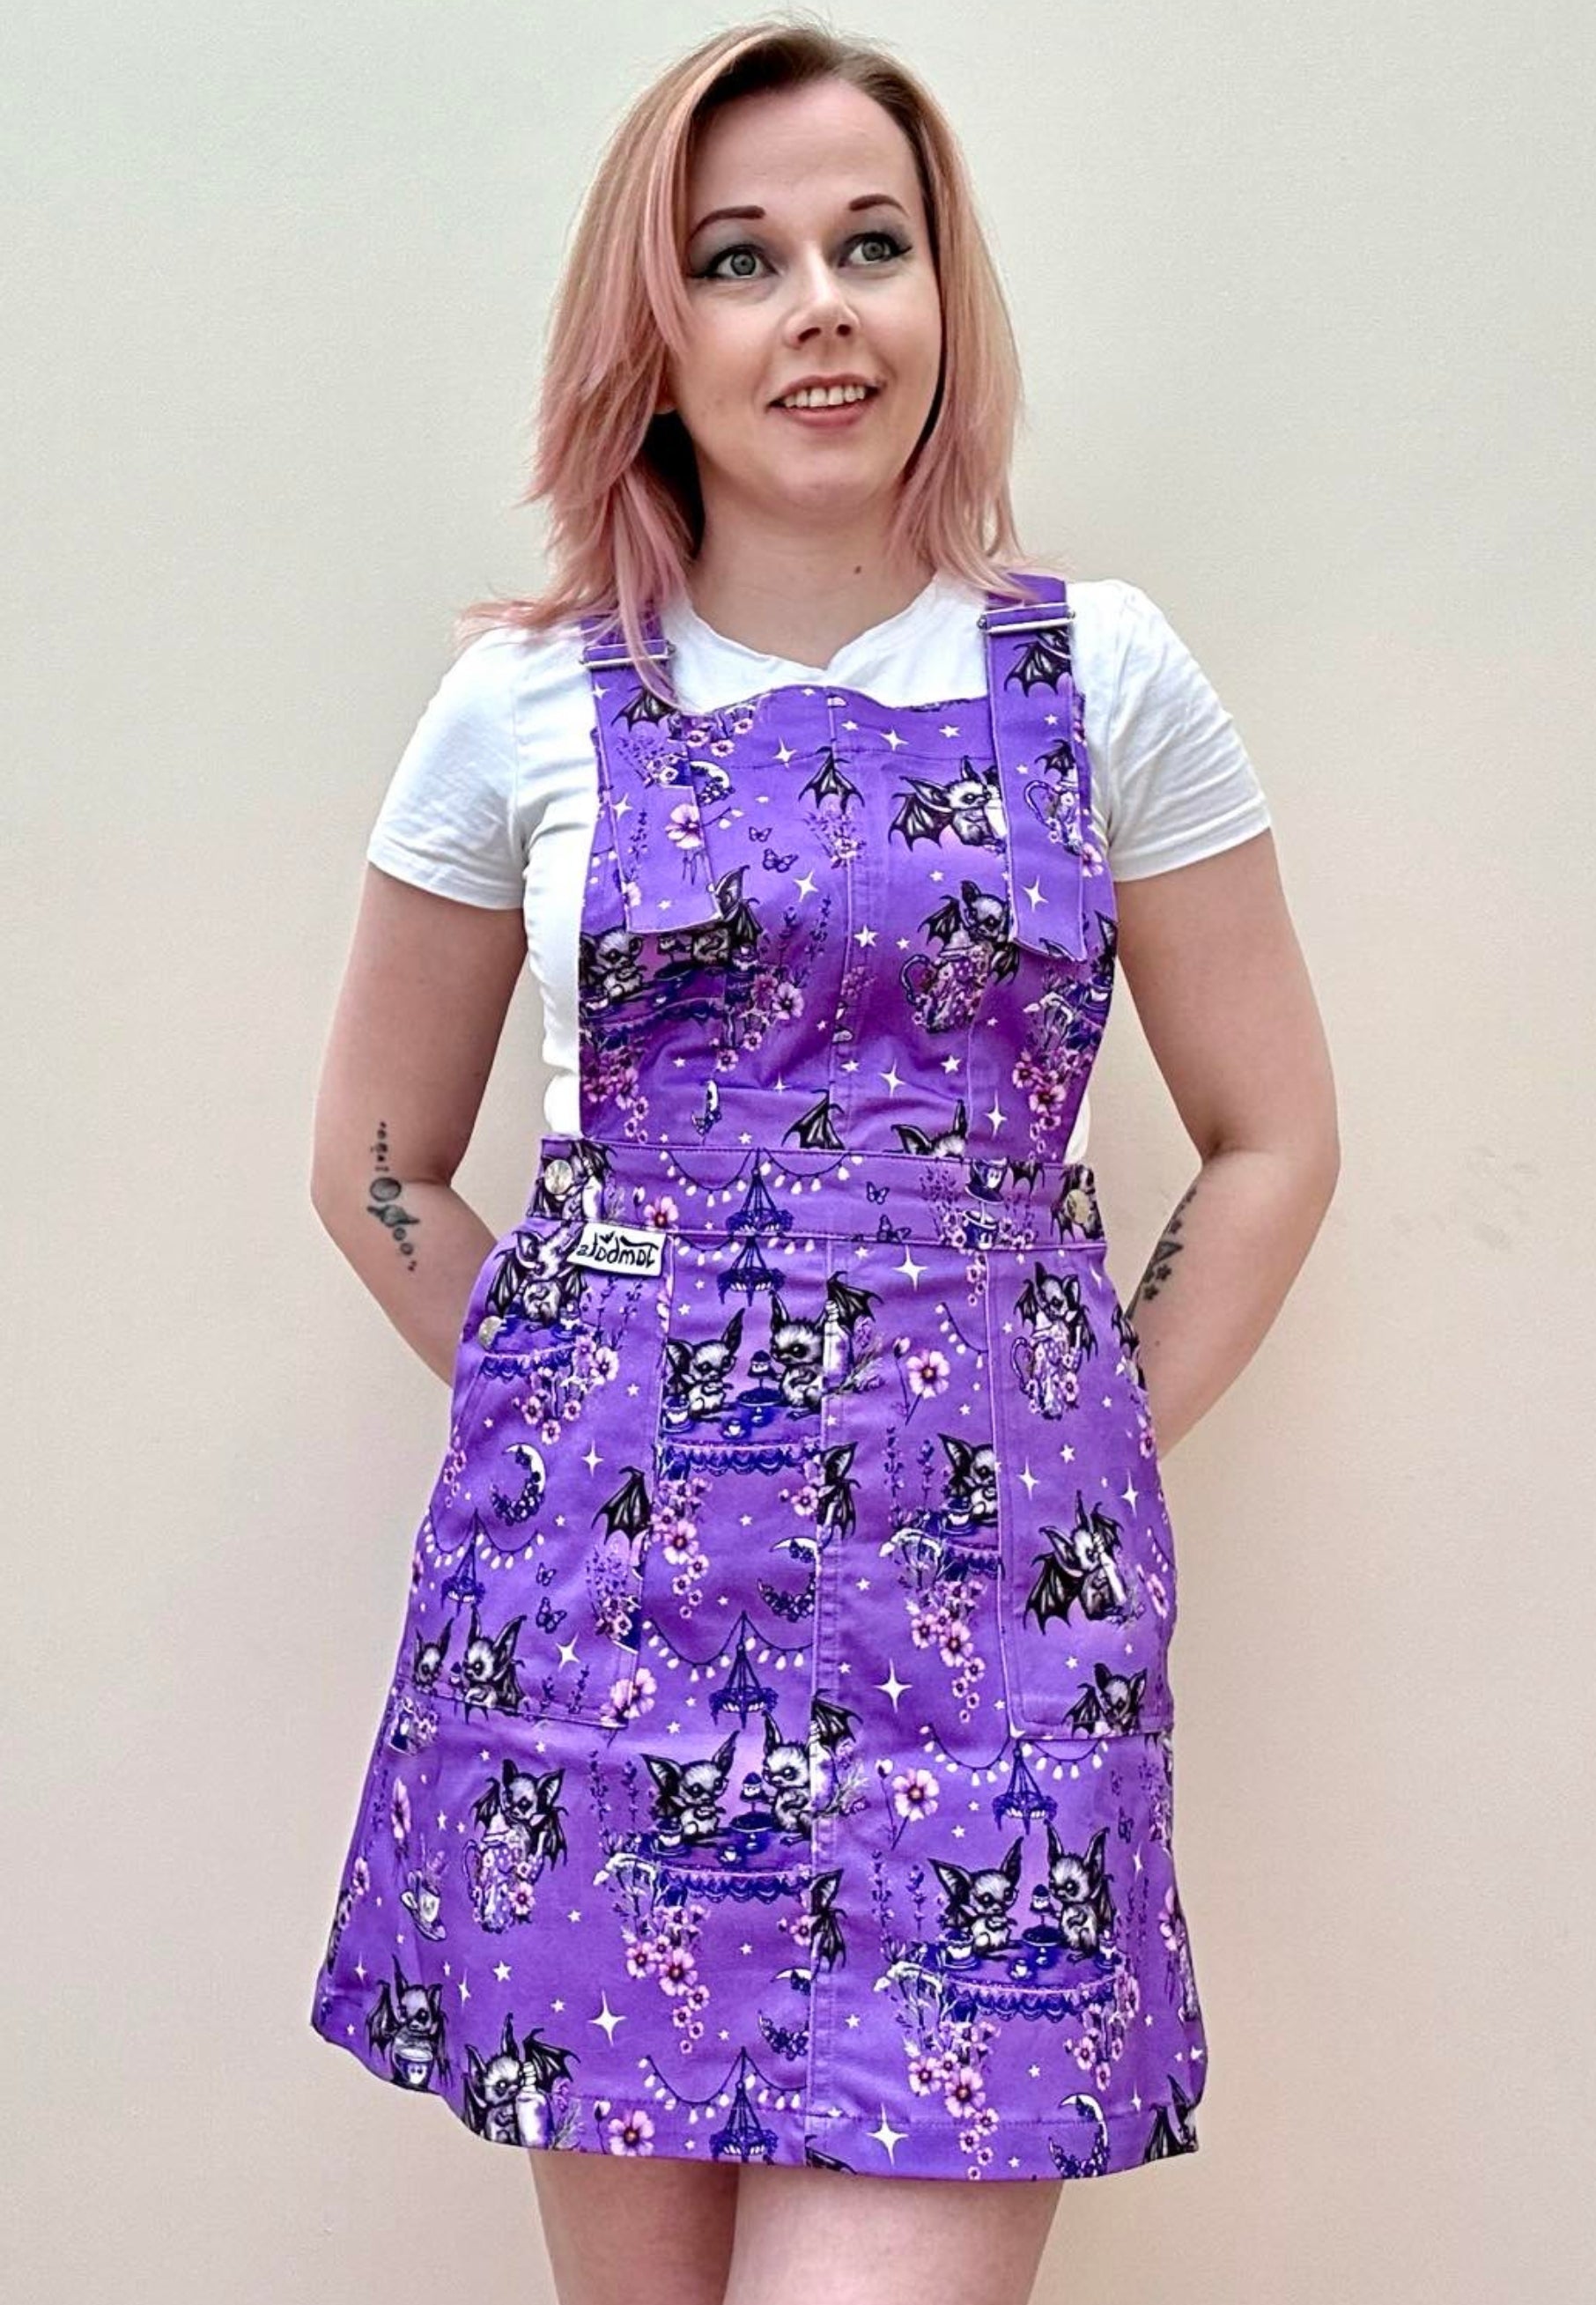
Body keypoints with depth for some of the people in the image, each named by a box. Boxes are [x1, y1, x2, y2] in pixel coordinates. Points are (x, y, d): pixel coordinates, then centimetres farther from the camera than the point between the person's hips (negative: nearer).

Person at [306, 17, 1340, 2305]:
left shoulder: (1102, 674, 4)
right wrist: (594, 1417, 5)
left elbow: (1275, 1136, 9)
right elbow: (380, 1165, 13)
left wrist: (1077, 1461, 3)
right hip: (604, 1572, 1)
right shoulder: (530, 705, 4)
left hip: (984, 1595, 0)